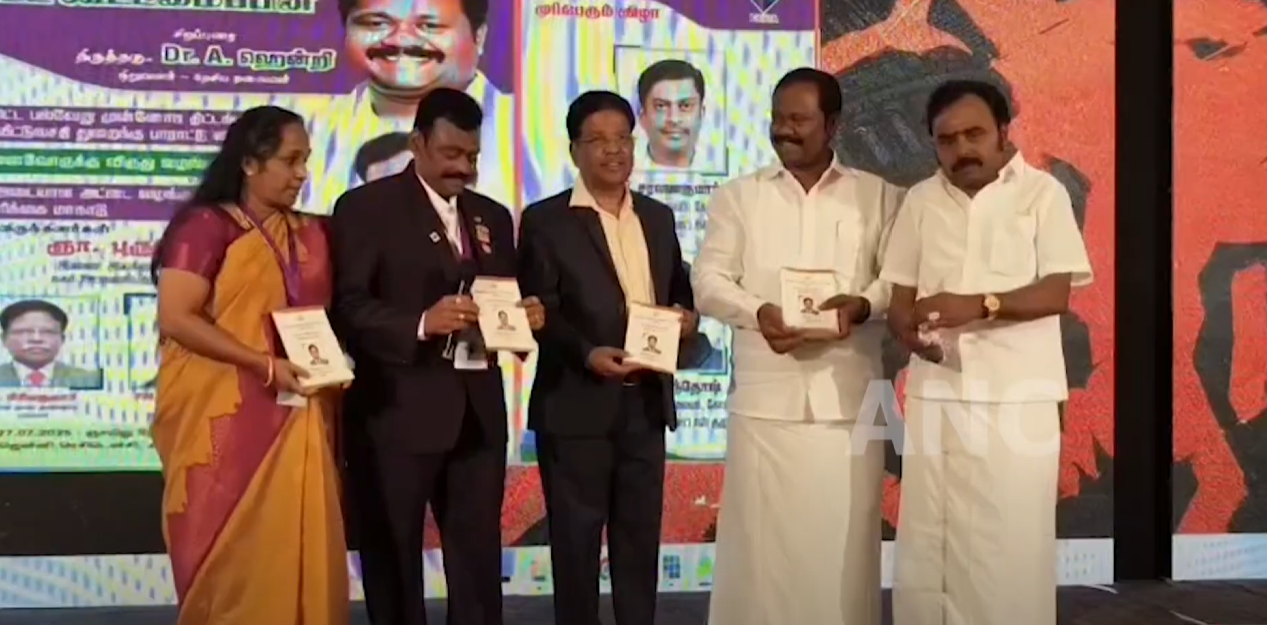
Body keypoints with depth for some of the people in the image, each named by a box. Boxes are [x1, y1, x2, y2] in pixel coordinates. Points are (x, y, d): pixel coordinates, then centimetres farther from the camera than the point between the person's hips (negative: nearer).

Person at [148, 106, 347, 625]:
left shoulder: (311, 234, 13)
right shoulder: (206, 225, -5)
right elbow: (176, 318, -13)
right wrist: (265, 364, -18)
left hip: (297, 417, 5)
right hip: (226, 415, -5)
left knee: (296, 546, 4)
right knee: (232, 550, 0)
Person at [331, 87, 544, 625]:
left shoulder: (492, 216, 17)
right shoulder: (366, 207, -2)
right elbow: (347, 306, -11)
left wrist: (524, 316, -3)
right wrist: (421, 323, -25)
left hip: (477, 412, 5)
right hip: (398, 413, -5)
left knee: (480, 557, 9)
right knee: (394, 558, 6)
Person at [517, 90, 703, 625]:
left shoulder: (658, 217, 13)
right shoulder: (545, 220, -4)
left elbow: (679, 290, 19)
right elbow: (537, 313, -9)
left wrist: (689, 316, -3)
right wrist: (587, 353, -23)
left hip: (646, 403, 5)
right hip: (576, 405, -5)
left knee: (641, 536, 12)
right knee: (575, 540, 4)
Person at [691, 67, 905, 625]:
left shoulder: (879, 196, 10)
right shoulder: (737, 196, 11)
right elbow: (708, 279, 4)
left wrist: (861, 304, -18)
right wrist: (758, 312, -15)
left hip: (849, 398, 0)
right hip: (765, 397, 0)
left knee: (844, 542, 2)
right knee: (760, 539, 0)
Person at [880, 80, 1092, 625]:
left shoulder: (1043, 193, 1)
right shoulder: (921, 201, 11)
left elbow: (1055, 294, -7)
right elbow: (900, 300, 10)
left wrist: (980, 304, -22)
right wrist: (910, 330, -12)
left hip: (1017, 396, -3)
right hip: (935, 394, 3)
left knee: (1012, 547, -1)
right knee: (927, 545, 5)